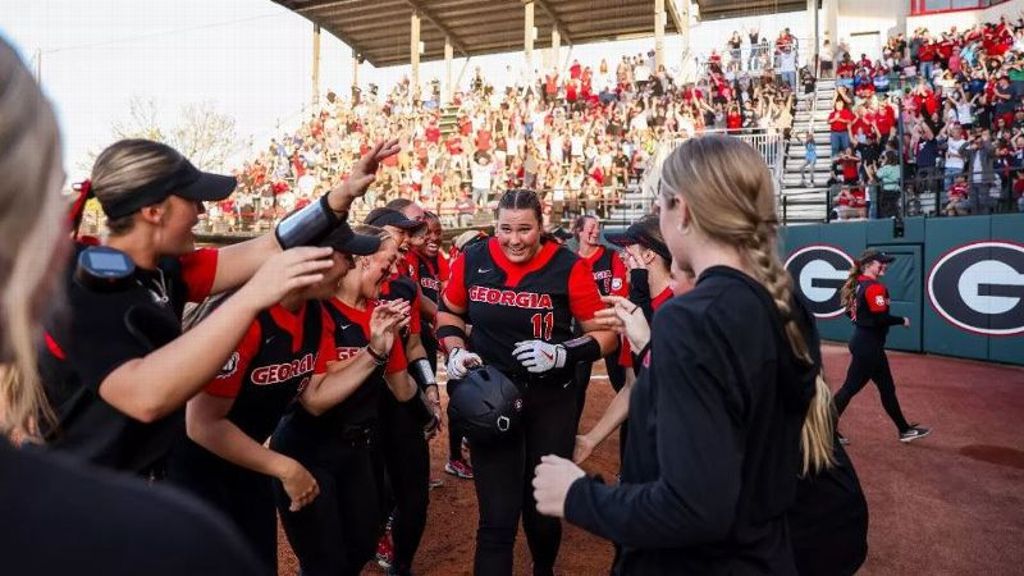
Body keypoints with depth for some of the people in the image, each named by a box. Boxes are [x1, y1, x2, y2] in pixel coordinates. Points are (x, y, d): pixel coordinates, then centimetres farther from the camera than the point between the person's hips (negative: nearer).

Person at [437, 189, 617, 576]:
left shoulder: (568, 267, -13)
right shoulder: (473, 261, -6)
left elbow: (606, 334, -7)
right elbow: (449, 313, 11)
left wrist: (563, 354, -23)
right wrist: (456, 351, -7)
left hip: (551, 401, 0)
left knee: (544, 509, 17)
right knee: (498, 519, 0)